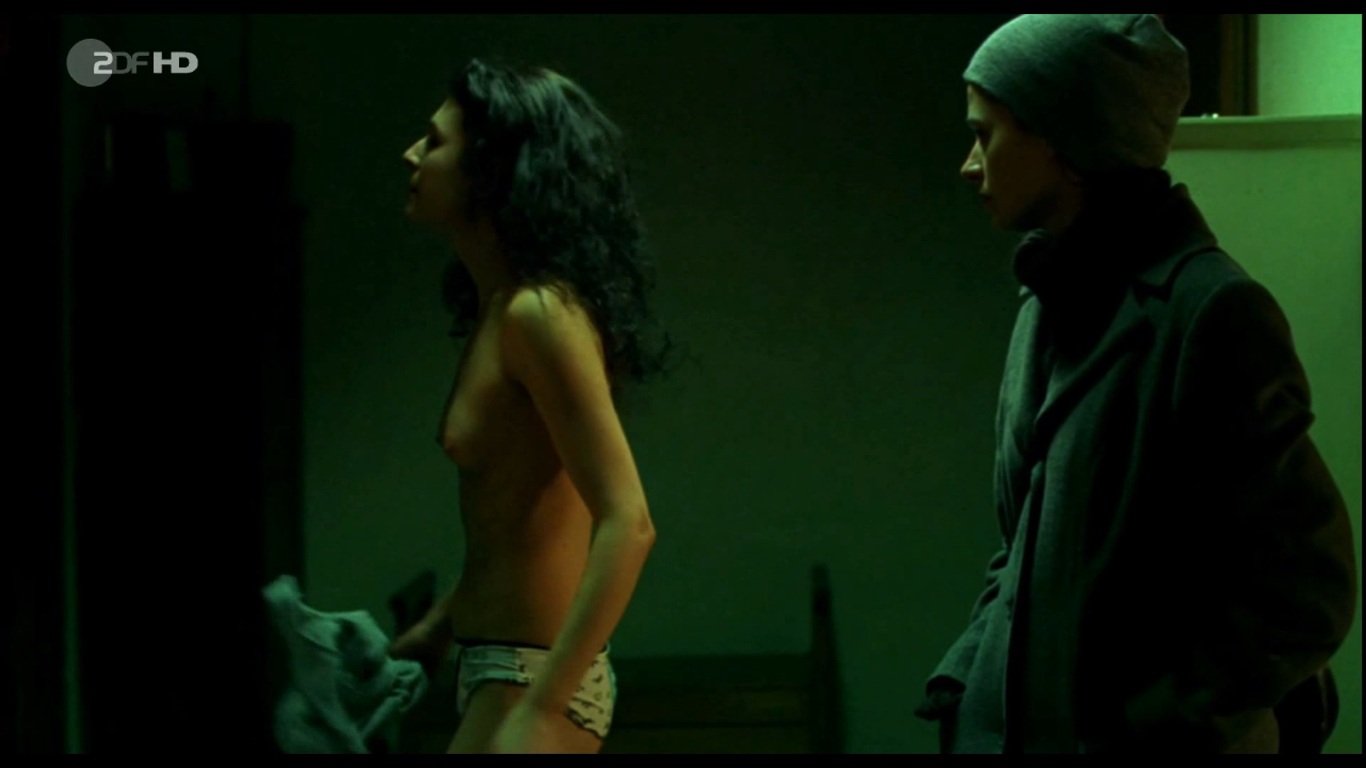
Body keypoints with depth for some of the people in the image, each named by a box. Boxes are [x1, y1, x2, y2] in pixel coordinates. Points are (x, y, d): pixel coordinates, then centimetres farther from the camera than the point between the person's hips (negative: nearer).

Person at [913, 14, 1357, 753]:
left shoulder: (1209, 310, -15)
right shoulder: (1052, 304, 9)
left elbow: (1305, 591, -14)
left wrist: (1149, 727, -16)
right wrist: (964, 680, 5)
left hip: (1141, 736, -7)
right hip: (1014, 725, 7)